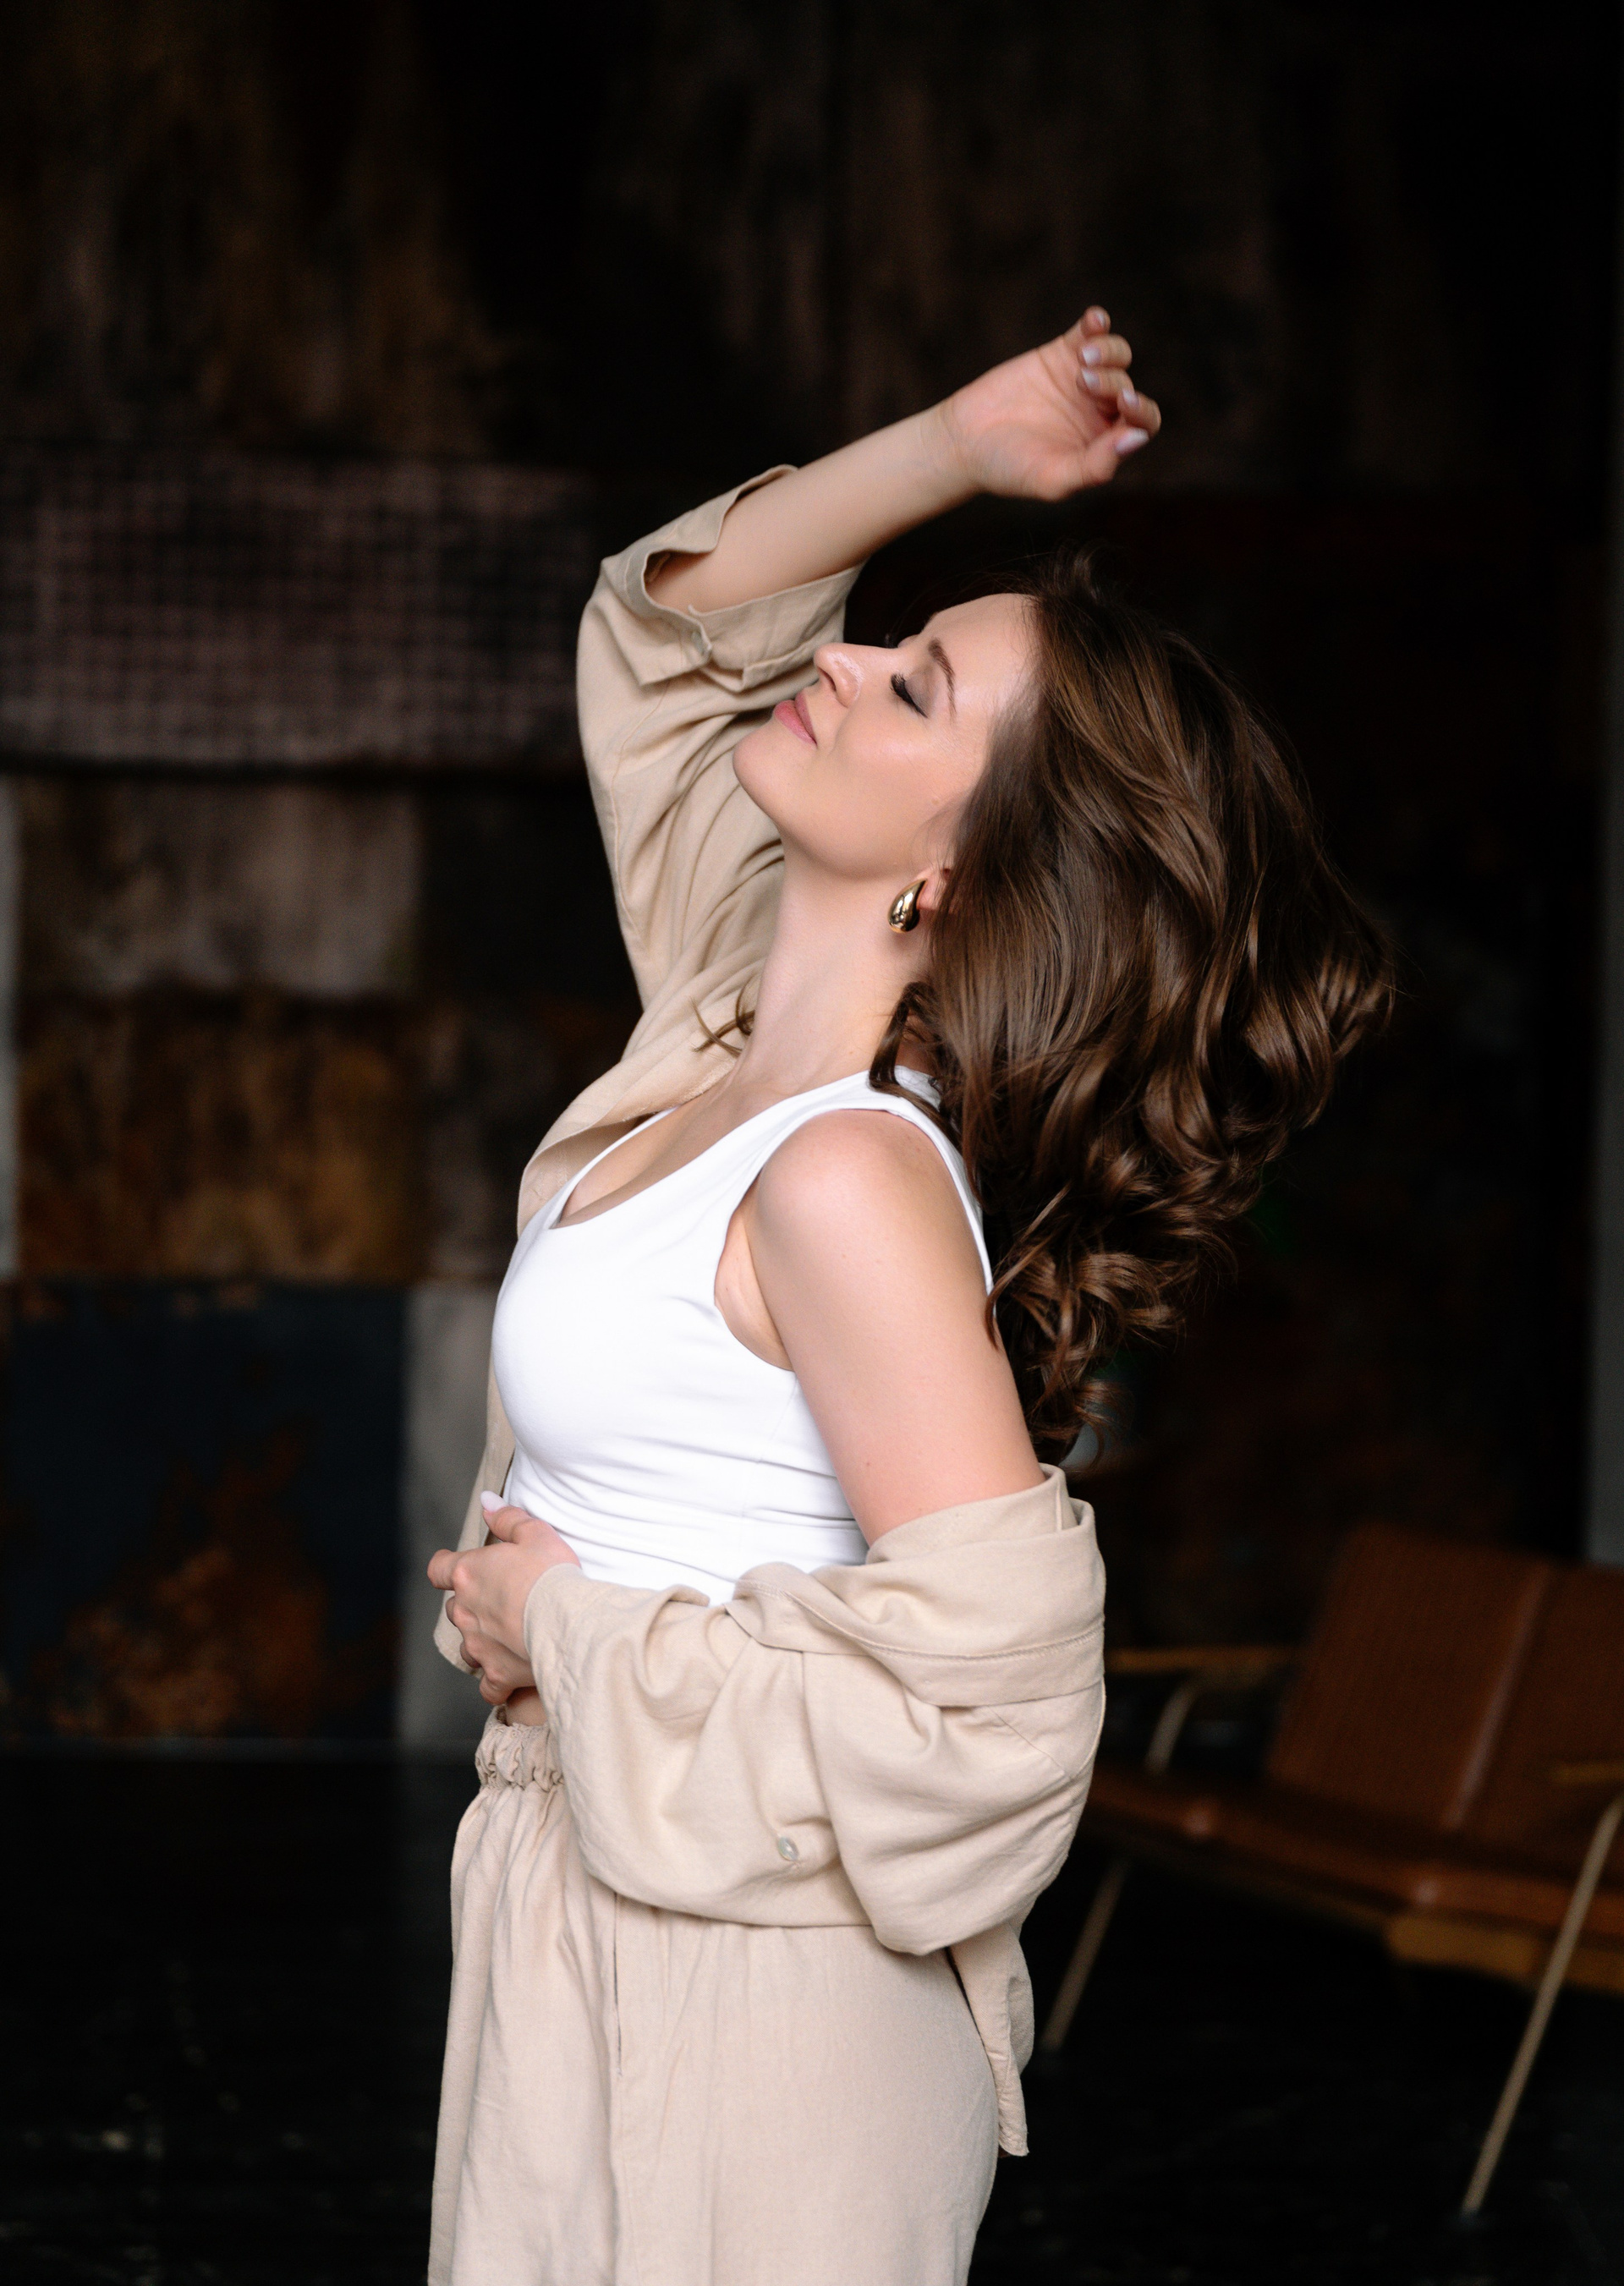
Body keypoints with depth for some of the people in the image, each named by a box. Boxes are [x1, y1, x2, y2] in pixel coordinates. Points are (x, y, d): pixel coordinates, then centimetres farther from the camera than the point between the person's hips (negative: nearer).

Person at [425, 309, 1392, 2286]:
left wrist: (571, 1640, -17)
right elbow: (664, 626, 15)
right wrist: (955, 445, 1)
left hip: (742, 2023, -8)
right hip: (589, 1934, 8)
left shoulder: (851, 1187, -23)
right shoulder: (727, 1032, 1)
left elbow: (993, 1684, -27)